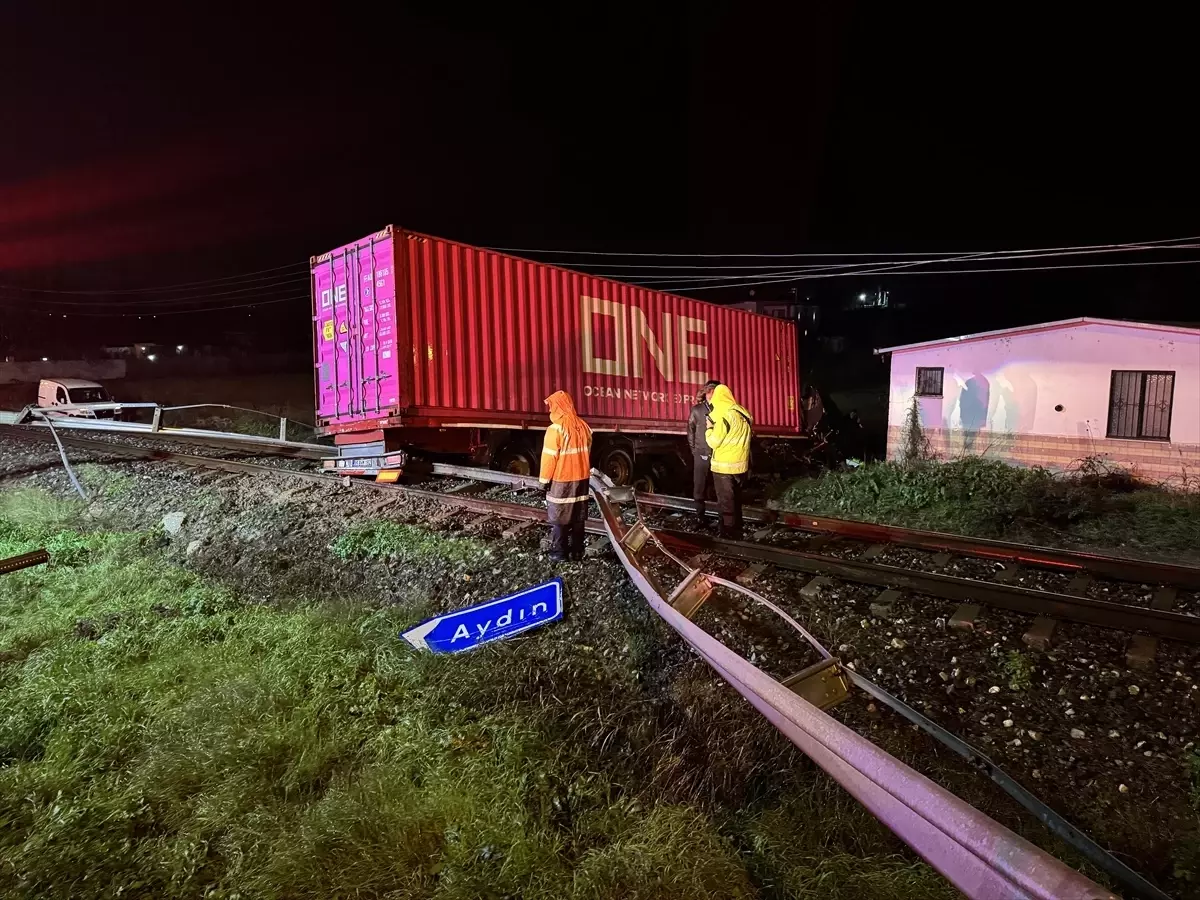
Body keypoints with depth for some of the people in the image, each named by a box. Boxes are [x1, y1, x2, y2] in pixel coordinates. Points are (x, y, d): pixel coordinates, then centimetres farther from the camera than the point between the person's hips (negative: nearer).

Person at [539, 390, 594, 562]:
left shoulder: (555, 429, -17)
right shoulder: (584, 426, 3)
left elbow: (549, 457, -14)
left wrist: (545, 479, -5)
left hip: (561, 480, -6)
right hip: (581, 478, 6)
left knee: (558, 518, 4)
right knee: (578, 518, 12)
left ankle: (559, 553, 9)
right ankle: (577, 551, 19)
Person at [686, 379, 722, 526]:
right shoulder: (697, 410, -1)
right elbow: (691, 432, 6)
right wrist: (695, 450, 7)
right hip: (702, 455, 1)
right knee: (700, 487, 7)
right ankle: (700, 517, 20)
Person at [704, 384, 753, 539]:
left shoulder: (724, 415, -18)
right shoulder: (742, 412, 4)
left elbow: (714, 442, -16)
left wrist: (709, 428, 3)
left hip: (724, 466, -7)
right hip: (740, 464, 7)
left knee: (726, 503, 2)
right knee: (736, 500, 18)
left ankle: (728, 536, 8)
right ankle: (736, 533, 28)